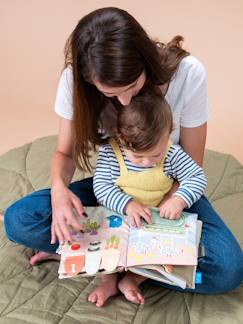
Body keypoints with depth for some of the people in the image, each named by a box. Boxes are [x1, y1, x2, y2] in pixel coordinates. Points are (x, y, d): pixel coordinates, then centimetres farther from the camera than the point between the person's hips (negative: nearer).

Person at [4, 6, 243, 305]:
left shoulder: (188, 74, -25)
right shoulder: (74, 80, -20)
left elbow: (192, 165, -13)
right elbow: (65, 152, -7)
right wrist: (59, 188, -30)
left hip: (169, 189, -1)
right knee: (17, 220, -20)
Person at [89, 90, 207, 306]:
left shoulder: (173, 154, -13)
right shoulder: (109, 151, -16)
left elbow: (198, 177, -8)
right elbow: (101, 186, -17)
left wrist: (180, 200, -26)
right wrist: (127, 204, -32)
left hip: (158, 222, 1)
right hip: (117, 216, 0)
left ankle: (133, 279, -16)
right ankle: (108, 278, -10)